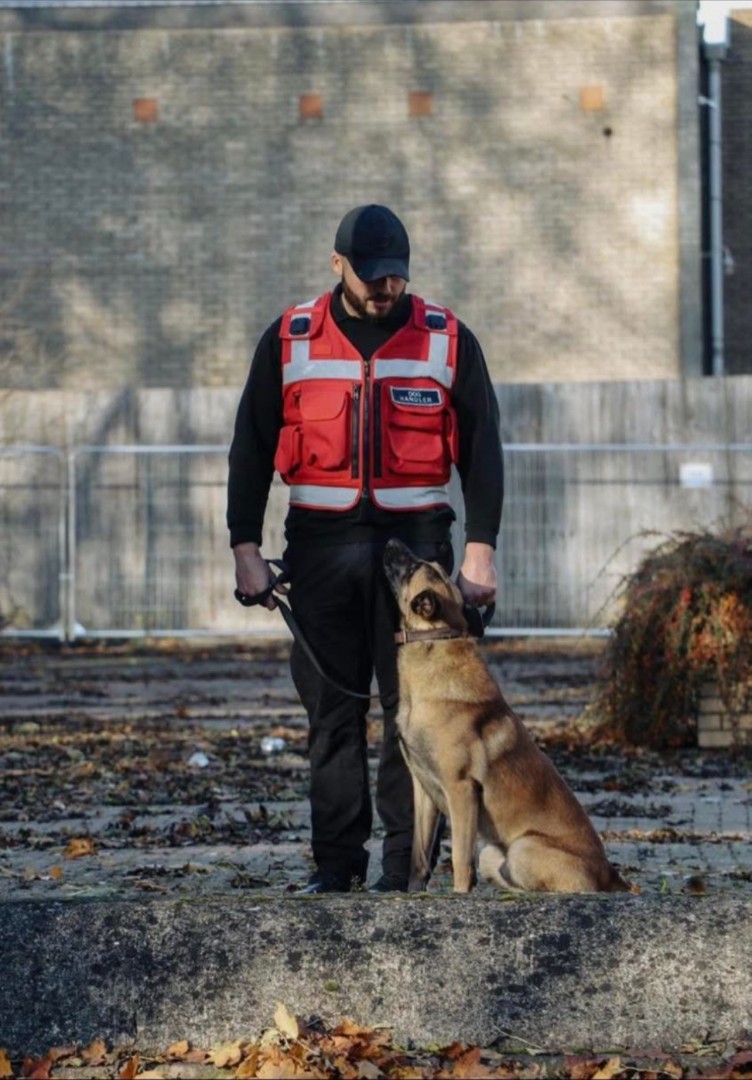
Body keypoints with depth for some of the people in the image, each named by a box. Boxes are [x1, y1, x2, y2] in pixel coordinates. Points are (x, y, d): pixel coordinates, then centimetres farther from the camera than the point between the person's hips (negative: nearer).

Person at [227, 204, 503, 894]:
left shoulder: (447, 340, 5)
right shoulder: (290, 340, 7)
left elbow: (481, 447, 6)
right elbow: (251, 447, 9)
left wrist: (481, 547, -2)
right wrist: (245, 547, 2)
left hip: (415, 537, -1)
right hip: (322, 544, 1)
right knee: (332, 708, 1)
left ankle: (406, 863, 0)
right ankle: (337, 862, 6)